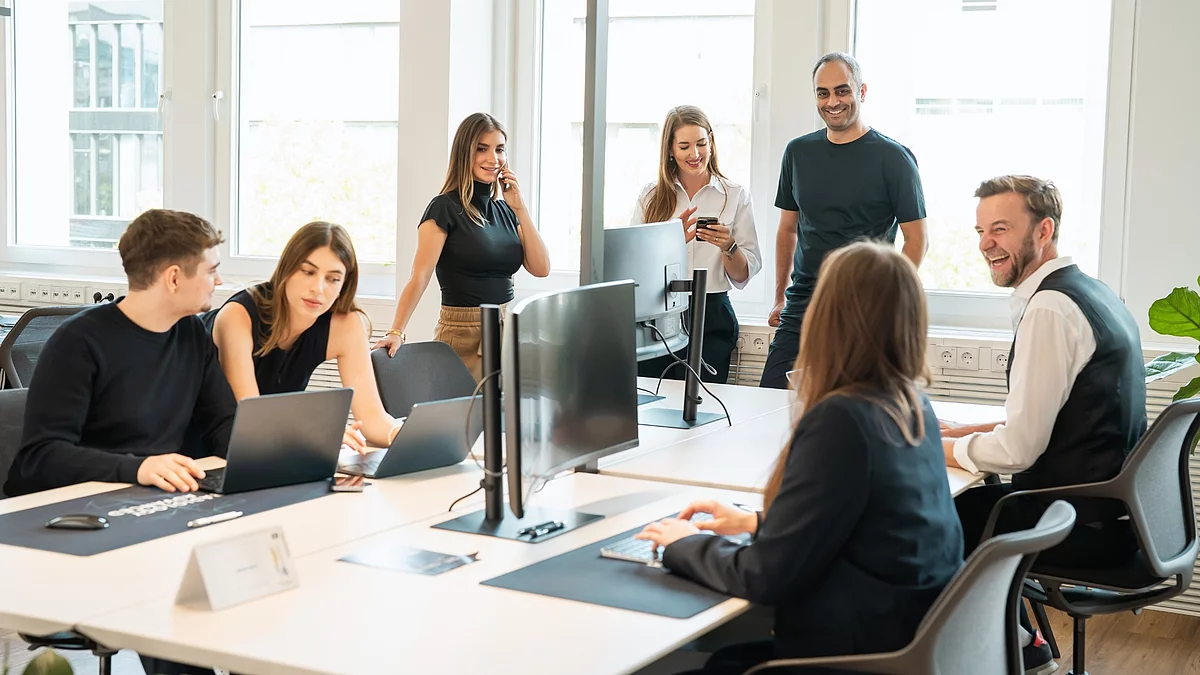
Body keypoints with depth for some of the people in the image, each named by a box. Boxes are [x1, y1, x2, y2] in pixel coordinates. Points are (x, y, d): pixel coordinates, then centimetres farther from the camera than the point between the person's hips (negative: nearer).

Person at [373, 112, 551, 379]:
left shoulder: (505, 210, 12)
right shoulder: (445, 208, -7)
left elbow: (541, 268, 2)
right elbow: (419, 277, -16)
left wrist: (520, 208, -3)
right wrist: (395, 333, -26)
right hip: (464, 336, -6)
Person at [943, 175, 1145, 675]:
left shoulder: (1050, 309, -20)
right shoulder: (1089, 292, 11)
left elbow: (1019, 448, -21)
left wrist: (936, 448, -6)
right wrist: (963, 432, 13)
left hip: (1082, 528, -9)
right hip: (1111, 514, 9)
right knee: (967, 501, 21)